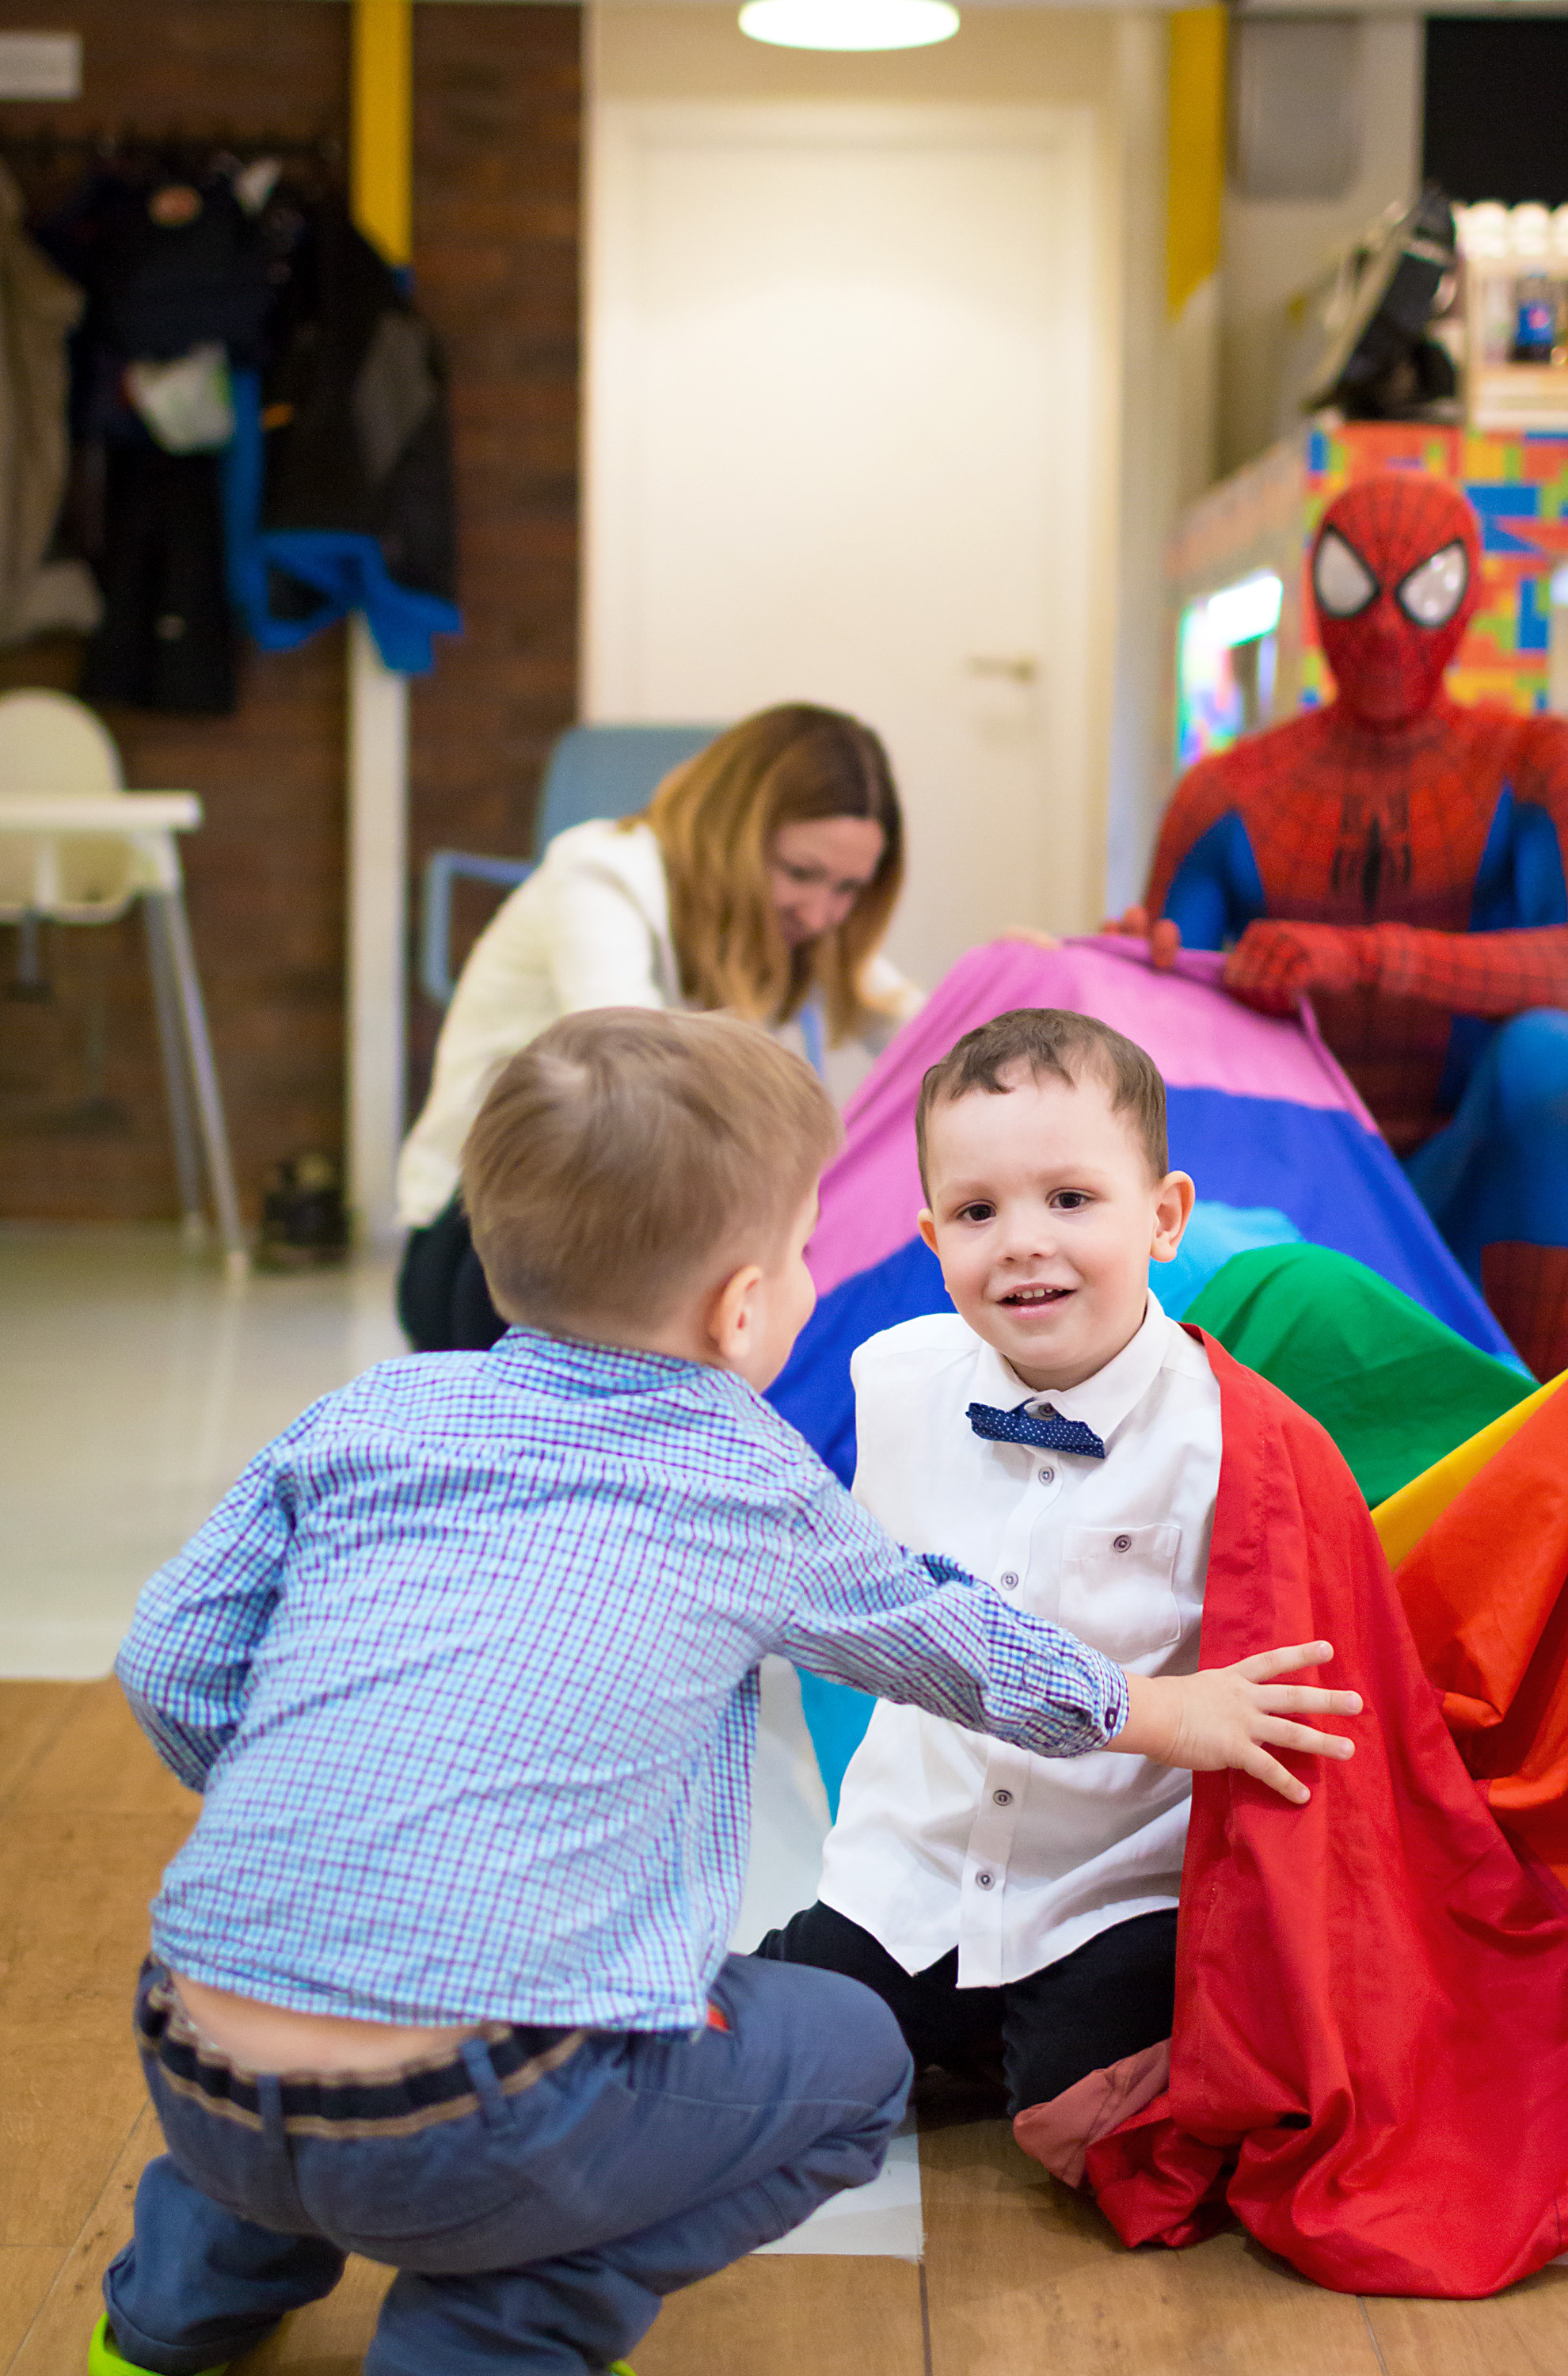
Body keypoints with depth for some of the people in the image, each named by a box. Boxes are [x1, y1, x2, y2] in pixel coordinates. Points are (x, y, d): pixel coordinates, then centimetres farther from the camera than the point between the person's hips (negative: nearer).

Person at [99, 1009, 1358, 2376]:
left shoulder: (366, 1415, 10)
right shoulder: (756, 1487, 4)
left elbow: (172, 1663, 10)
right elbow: (940, 1637, 21)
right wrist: (1156, 1712, 39)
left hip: (196, 2076, 6)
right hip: (460, 2117, -5)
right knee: (849, 2056, 15)